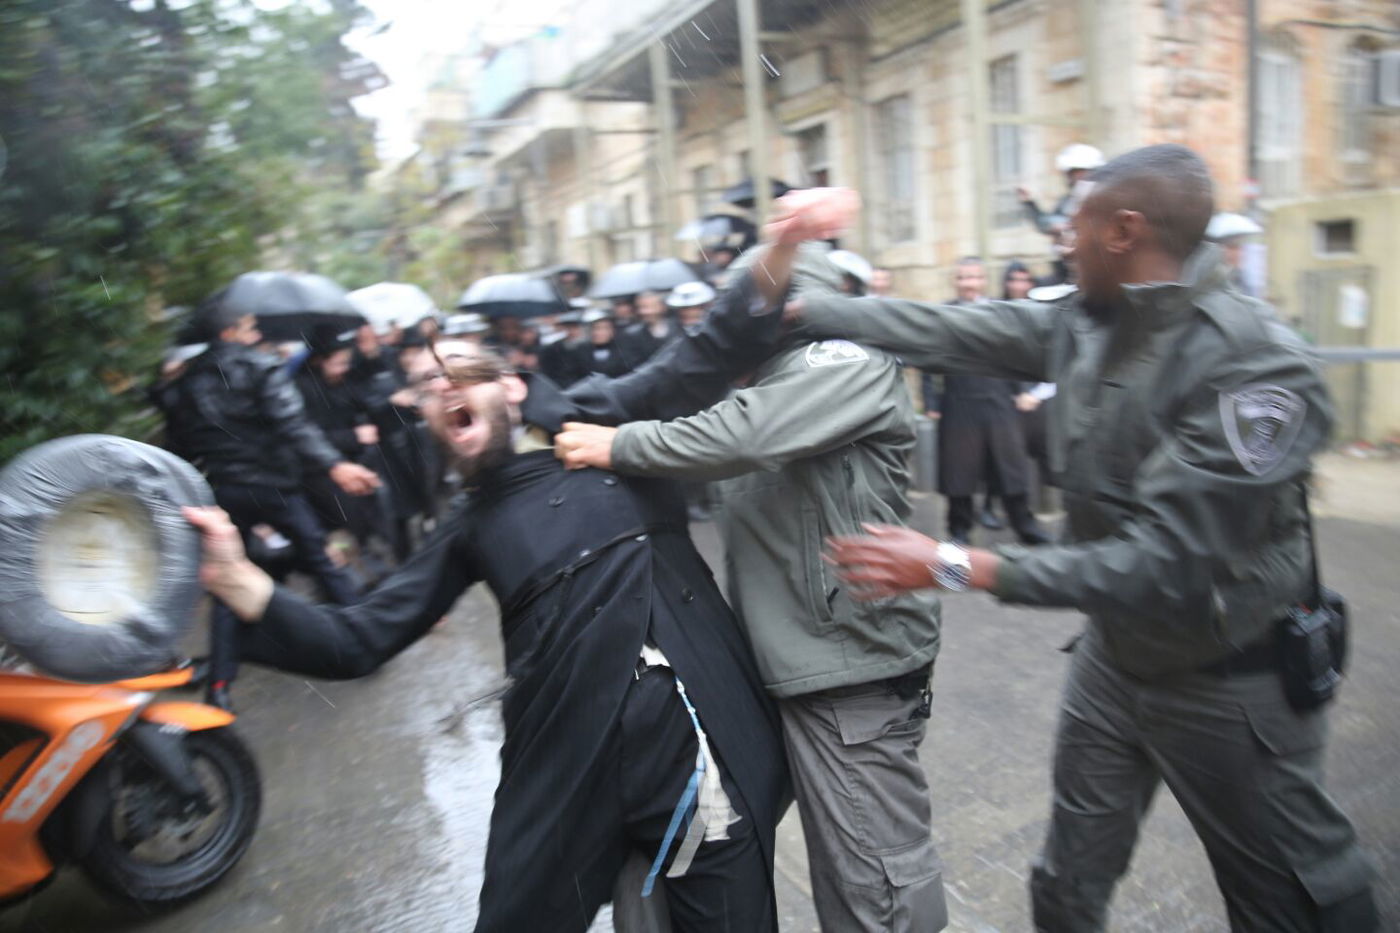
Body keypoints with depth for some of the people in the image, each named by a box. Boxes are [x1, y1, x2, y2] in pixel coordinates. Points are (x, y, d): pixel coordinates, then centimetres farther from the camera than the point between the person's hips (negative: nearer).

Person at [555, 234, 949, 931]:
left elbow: (741, 436, -23)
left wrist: (618, 446, -13)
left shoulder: (851, 363, -9)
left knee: (876, 869, -1)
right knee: (841, 854, 19)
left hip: (854, 662, -8)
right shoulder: (769, 380, 19)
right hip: (797, 657, 8)